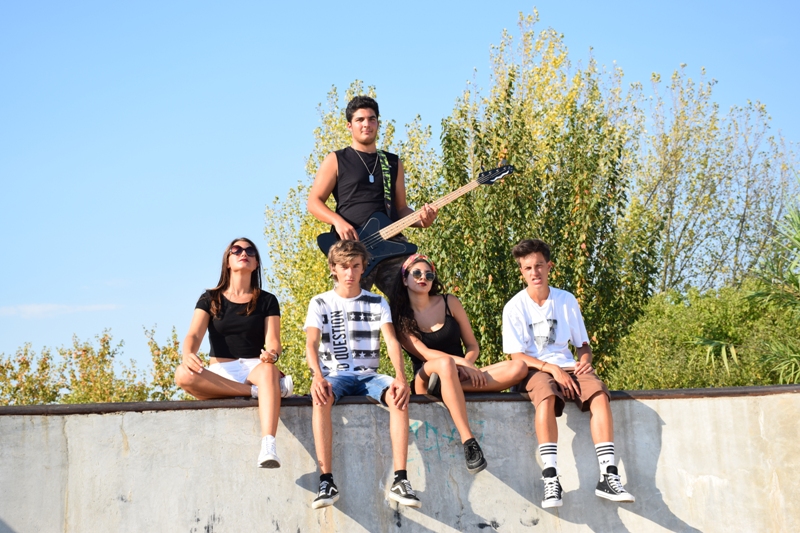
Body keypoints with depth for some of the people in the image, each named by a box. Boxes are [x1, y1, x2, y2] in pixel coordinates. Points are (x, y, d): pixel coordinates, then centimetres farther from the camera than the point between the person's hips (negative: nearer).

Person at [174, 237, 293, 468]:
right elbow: (194, 336, -5)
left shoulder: (267, 301, 10)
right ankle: (260, 391, -27)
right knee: (183, 375, -32)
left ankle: (268, 446, -57)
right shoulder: (210, 299, 10)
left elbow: (273, 341, -3)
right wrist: (187, 355, -30)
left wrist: (271, 354, -29)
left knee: (268, 370, -38)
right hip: (220, 374, 1)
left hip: (255, 368, -1)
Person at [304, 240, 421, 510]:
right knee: (321, 397, -37)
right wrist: (318, 376, -30)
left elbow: (391, 341, -4)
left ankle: (400, 479, -34)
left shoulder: (377, 303, 10)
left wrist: (400, 376, -24)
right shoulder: (320, 303, 7)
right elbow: (312, 344, -8)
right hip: (334, 374, -1)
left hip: (368, 375, 1)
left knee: (398, 396, -32)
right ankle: (326, 481, -40)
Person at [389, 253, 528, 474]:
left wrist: (466, 366, -13)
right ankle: (468, 442, -46)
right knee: (445, 363, -41)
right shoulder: (400, 316, 1)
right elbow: (423, 353, -12)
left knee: (518, 368, -19)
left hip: (460, 375, 4)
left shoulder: (449, 303, 8)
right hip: (425, 381, -4)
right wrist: (461, 363, -25)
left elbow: (473, 346, 9)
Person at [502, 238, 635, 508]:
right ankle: (550, 477, -41)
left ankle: (608, 475, -32)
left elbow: (582, 343, 14)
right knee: (546, 396, -38)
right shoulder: (515, 307, 0)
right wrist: (552, 369, -18)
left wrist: (585, 361, -10)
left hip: (567, 366, 3)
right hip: (535, 369, -3)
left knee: (599, 394, -28)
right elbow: (517, 355, -5)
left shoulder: (567, 301, 9)